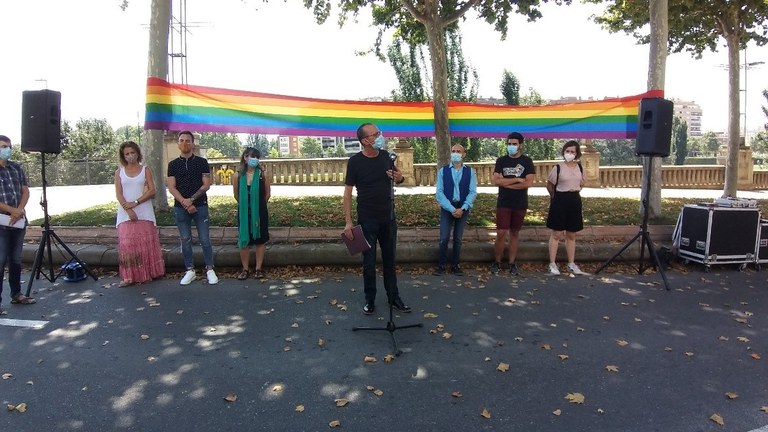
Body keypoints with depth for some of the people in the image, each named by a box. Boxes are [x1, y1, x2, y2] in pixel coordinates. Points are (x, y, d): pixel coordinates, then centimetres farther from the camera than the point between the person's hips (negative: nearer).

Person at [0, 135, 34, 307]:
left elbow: (25, 191, 8)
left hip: (19, 221, 5)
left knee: (16, 260, 12)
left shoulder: (17, 168, 10)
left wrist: (19, 211, -7)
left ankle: (16, 294, 21)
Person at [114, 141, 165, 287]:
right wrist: (129, 210, -14)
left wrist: (135, 203, -13)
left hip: (144, 212, -1)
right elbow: (118, 194, 0)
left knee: (145, 243, 0)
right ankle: (129, 276, 0)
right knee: (127, 243, -3)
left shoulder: (145, 170, 6)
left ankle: (147, 273, 8)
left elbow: (152, 191, -3)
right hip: (125, 213, 1)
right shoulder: (119, 172, 9)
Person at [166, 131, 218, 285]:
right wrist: (184, 202, -13)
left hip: (200, 206, -2)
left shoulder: (202, 162, 3)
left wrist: (191, 199, -12)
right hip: (180, 208, 2)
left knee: (205, 239, -1)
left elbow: (206, 185, -3)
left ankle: (210, 270, 8)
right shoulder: (173, 164, 7)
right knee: (185, 240, 7)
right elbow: (171, 187, 0)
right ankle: (190, 271, 15)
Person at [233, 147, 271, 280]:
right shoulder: (238, 176, -4)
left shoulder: (262, 174, -7)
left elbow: (267, 194, 2)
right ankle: (245, 269, 19)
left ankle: (258, 268, 18)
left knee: (260, 239, 7)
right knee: (243, 240, 7)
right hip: (244, 213, 1)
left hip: (260, 212, -1)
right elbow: (237, 196, 7)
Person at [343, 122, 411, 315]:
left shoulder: (386, 156, 0)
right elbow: (348, 192, -9)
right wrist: (348, 222, -14)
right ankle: (370, 301, 20)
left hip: (388, 218, 4)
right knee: (369, 262, 5)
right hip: (367, 220, -4)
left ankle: (394, 298, 26)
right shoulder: (355, 161, -11)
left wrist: (399, 178, -10)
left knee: (390, 259, 13)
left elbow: (398, 176, 16)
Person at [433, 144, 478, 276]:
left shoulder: (470, 172, 1)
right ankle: (441, 265, 9)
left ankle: (455, 265, 19)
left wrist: (462, 208, -17)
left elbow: (473, 192, -5)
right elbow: (439, 192, -6)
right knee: (444, 238, -3)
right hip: (447, 208, -1)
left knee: (458, 239, 8)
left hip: (463, 208, 1)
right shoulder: (442, 171, -1)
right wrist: (451, 209, -15)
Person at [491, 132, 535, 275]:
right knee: (501, 234, -4)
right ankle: (497, 262, 12)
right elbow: (496, 180, -10)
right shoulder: (501, 161, 2)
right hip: (503, 204, 0)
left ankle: (512, 263, 17)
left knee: (515, 234, 9)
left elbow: (529, 183, -12)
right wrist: (517, 179, -13)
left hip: (520, 204, 1)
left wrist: (506, 183, -11)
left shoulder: (527, 161, 0)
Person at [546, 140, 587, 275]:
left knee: (572, 235, 10)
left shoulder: (580, 167, 6)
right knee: (556, 234, -1)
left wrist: (575, 190, 13)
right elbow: (549, 185, 2)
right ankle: (552, 264, 5)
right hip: (560, 201, -4)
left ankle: (571, 264, 19)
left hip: (575, 201, 4)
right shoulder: (558, 167, -8)